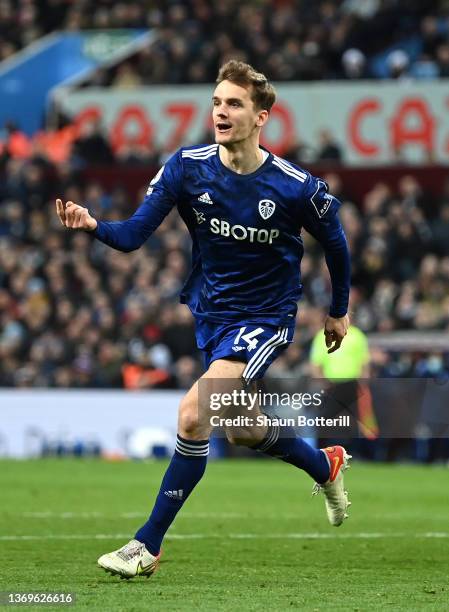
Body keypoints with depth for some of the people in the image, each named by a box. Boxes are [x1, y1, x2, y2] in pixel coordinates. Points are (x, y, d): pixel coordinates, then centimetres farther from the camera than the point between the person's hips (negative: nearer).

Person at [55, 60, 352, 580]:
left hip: (265, 317, -5)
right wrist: (93, 225, -36)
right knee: (241, 430, 18)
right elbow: (134, 234, -15)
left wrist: (339, 311, 13)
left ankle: (148, 545, -14)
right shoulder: (187, 167, -12)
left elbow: (334, 242, 1)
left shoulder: (296, 188, -18)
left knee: (193, 414, -23)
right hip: (210, 312, 5)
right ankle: (326, 466, 50)